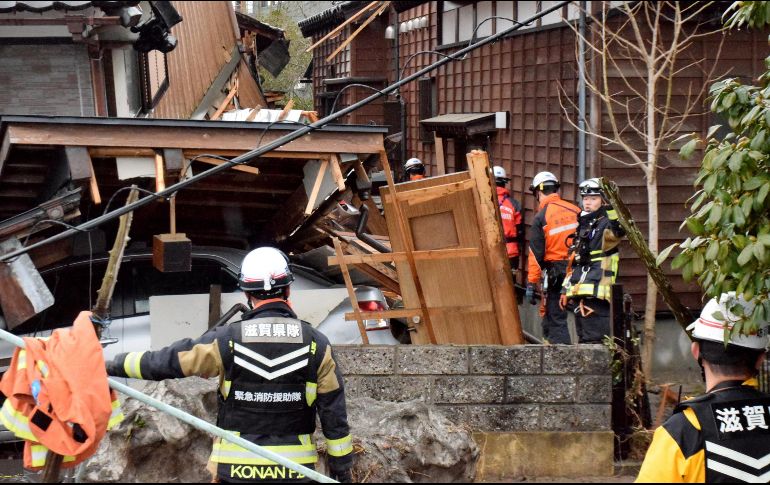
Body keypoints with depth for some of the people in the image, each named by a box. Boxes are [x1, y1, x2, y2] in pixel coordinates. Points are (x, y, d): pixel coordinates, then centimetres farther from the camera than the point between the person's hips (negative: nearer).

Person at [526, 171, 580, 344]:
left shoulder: (540, 217, -7)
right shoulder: (575, 211, 4)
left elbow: (536, 254, -8)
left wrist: (531, 283, -5)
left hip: (555, 273, -4)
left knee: (555, 318, 2)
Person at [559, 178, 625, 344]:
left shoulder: (607, 224, -3)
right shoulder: (582, 225, 23)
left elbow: (619, 230, -30)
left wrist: (612, 207, -41)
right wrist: (566, 289, 22)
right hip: (579, 288, 9)